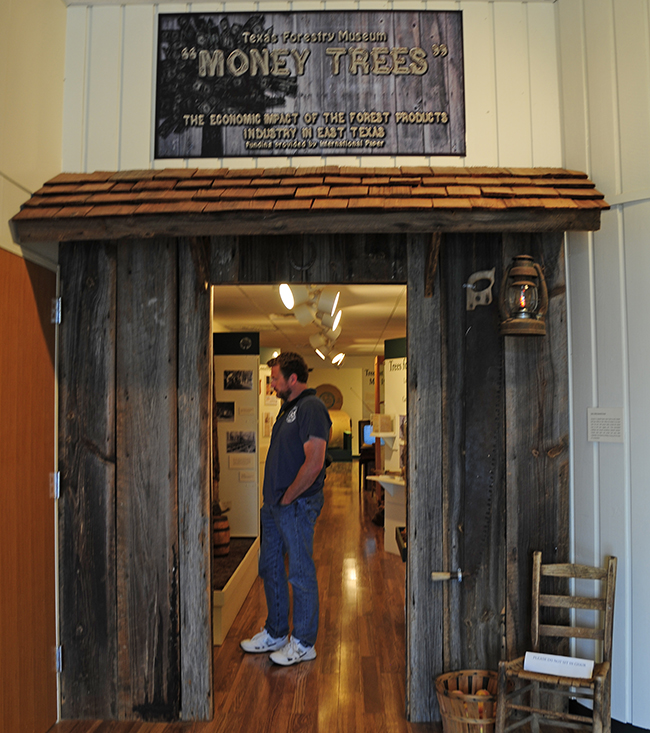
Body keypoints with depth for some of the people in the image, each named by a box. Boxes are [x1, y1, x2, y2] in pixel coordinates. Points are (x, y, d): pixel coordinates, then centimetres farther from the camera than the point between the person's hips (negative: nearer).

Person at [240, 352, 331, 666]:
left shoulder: (311, 408, -16)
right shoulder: (287, 408, 15)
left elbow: (313, 463, -24)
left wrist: (286, 497, -15)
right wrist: (271, 497, 12)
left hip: (297, 505, -10)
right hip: (274, 504, 10)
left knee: (301, 574, 3)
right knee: (270, 568, 17)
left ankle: (303, 643, 17)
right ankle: (275, 633, 33)